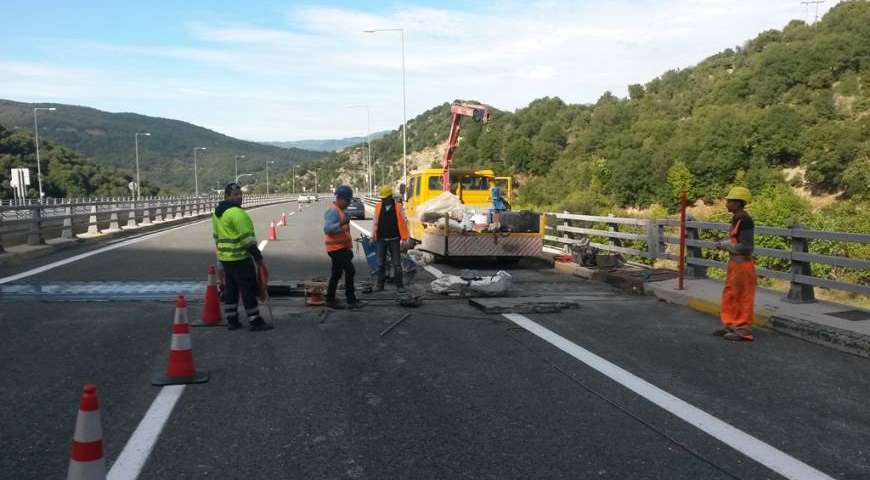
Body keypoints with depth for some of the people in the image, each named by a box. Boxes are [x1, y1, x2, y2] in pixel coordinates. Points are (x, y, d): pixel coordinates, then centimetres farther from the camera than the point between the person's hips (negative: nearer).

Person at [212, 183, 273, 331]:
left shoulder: (217, 213, 14)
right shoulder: (237, 213, -17)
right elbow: (247, 237, -20)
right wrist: (257, 256, -16)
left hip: (225, 257, 9)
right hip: (240, 257, -9)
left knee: (230, 288, 14)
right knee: (249, 288, -4)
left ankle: (231, 320, 18)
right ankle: (254, 321, -1)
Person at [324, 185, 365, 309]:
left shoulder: (340, 211, 18)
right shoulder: (333, 211, -14)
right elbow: (327, 228, -27)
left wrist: (349, 247, 26)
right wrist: (340, 225, -41)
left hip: (341, 247, 10)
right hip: (336, 248, -10)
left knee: (336, 273, 12)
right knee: (350, 271, -11)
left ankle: (330, 300, 18)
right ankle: (351, 301, -9)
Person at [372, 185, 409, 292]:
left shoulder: (398, 207, -2)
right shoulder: (378, 207, 4)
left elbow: (403, 223, -1)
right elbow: (375, 222, 9)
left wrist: (404, 238, -4)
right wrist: (373, 236, 4)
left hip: (394, 239, -2)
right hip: (381, 239, 2)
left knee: (397, 264, 3)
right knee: (380, 264, 8)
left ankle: (400, 285, 11)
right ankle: (380, 284, 17)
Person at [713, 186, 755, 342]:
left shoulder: (745, 220, -19)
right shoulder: (736, 219, 9)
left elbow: (745, 246, -21)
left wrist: (725, 245, -12)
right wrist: (723, 244, 5)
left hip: (742, 263, -9)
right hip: (734, 262, 9)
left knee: (743, 297, 1)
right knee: (729, 295, 16)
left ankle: (743, 330, 10)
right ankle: (731, 325, 26)